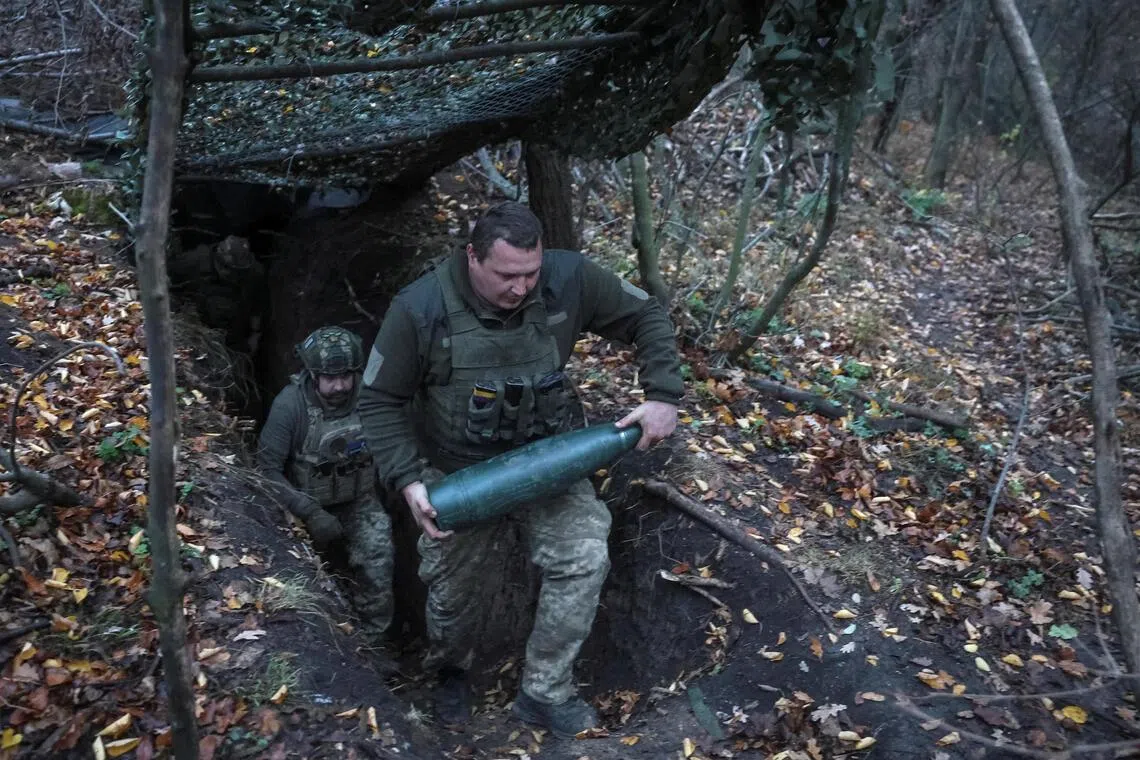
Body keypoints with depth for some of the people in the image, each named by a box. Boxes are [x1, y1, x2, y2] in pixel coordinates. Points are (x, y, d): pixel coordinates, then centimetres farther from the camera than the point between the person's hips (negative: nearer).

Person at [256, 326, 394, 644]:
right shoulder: (290, 404, -21)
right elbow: (268, 467, -20)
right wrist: (312, 513, -28)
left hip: (359, 500, 2)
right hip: (308, 503, -1)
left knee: (377, 553, -20)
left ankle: (371, 641, -1)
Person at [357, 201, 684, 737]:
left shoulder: (569, 279, -19)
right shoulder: (420, 310, -23)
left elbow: (646, 317, -5)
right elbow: (380, 401, -12)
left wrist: (664, 395, -15)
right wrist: (408, 479, -22)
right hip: (458, 473, -1)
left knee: (584, 558, -16)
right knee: (455, 589, 13)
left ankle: (545, 693, 7)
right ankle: (450, 672, 49)